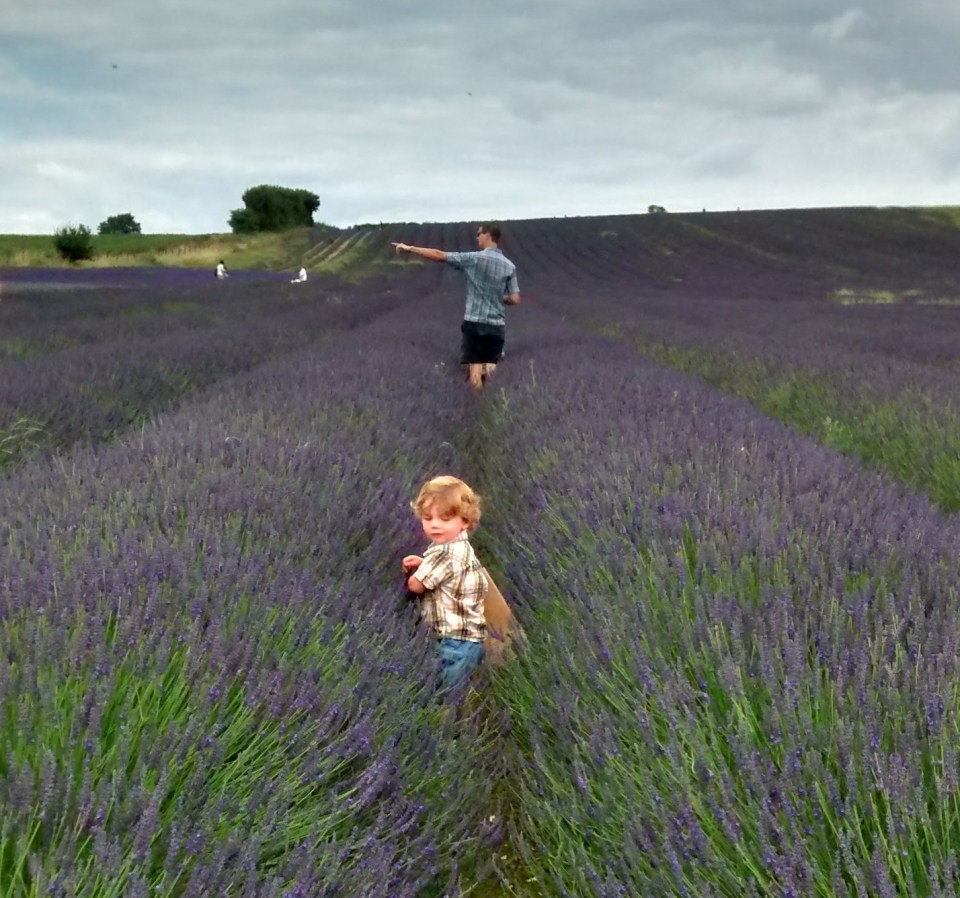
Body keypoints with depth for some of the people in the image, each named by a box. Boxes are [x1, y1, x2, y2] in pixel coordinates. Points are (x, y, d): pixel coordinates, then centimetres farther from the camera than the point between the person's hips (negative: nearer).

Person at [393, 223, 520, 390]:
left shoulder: (473, 259, -8)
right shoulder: (509, 266, 1)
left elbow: (439, 255, -8)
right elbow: (514, 299, -1)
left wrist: (410, 248, 0)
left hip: (474, 323, -3)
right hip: (496, 325, 3)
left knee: (475, 372, -2)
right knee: (489, 367, 16)